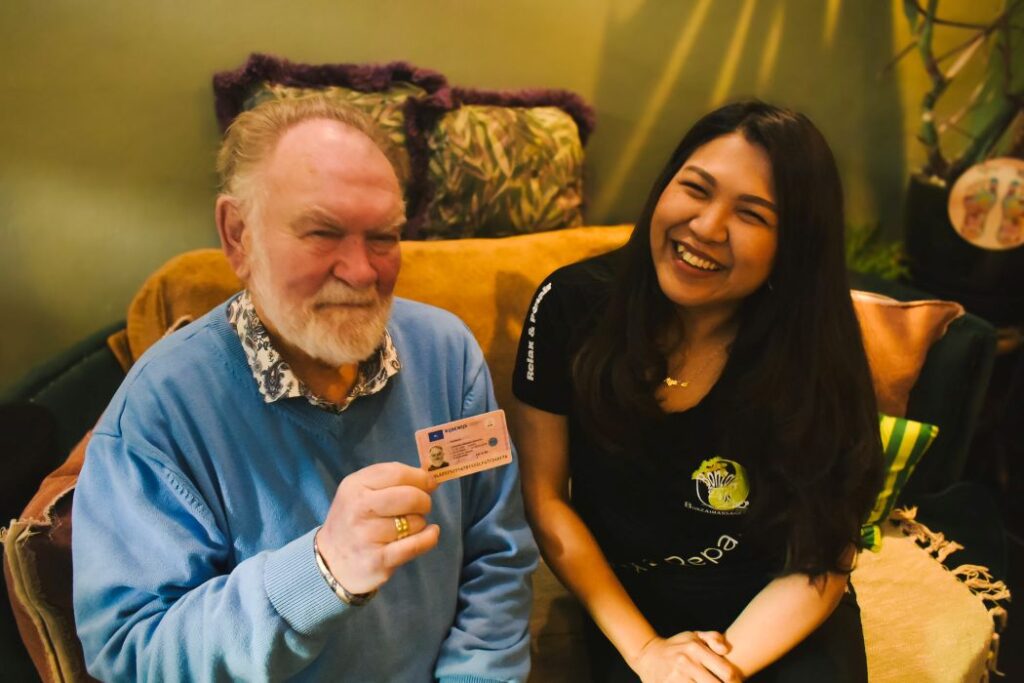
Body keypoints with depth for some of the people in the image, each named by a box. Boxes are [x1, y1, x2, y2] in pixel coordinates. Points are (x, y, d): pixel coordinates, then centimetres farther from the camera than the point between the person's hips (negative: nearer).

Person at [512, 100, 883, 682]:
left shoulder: (816, 353, -16)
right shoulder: (571, 306, -15)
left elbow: (821, 562, -9)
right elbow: (545, 495, -9)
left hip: (776, 619, 1)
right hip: (629, 606, 0)